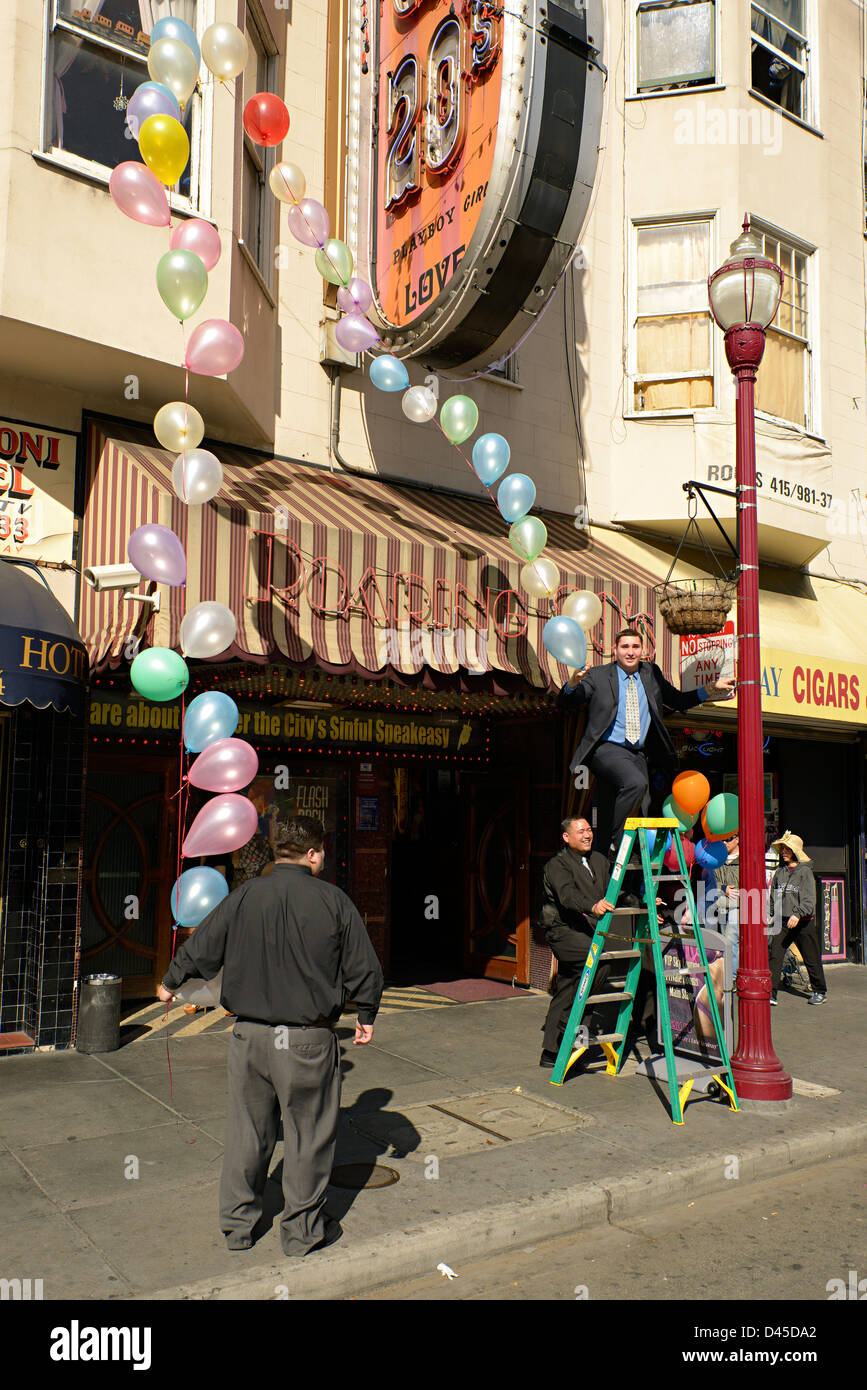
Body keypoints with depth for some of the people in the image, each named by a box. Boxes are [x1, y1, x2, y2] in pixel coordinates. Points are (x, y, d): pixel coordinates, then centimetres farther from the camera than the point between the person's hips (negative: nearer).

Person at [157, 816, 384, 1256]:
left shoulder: (243, 896, -3)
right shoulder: (333, 900, -8)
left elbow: (199, 949, 5)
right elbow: (365, 968, -3)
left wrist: (170, 982, 26)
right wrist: (366, 1016, 15)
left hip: (250, 1034, 3)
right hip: (308, 1039, -3)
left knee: (246, 1131, 16)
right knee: (309, 1133, 12)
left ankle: (237, 1224, 30)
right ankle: (304, 1228, 23)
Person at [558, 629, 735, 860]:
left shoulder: (651, 674, 12)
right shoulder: (598, 676, 0)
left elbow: (678, 701, 20)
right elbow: (564, 704, -6)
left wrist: (713, 689, 8)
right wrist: (573, 683, -28)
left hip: (638, 754, 6)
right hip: (606, 749, -6)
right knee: (636, 782, -31)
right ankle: (613, 844, -19)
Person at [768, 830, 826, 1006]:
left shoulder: (805, 871, -5)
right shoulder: (780, 872, 11)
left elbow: (809, 899, -13)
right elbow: (773, 898, 22)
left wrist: (798, 914, -25)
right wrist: (773, 916, 17)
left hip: (803, 922, -4)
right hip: (782, 922, 4)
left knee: (811, 959, 7)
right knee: (775, 956, -6)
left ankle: (820, 991, 25)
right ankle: (771, 993, -6)